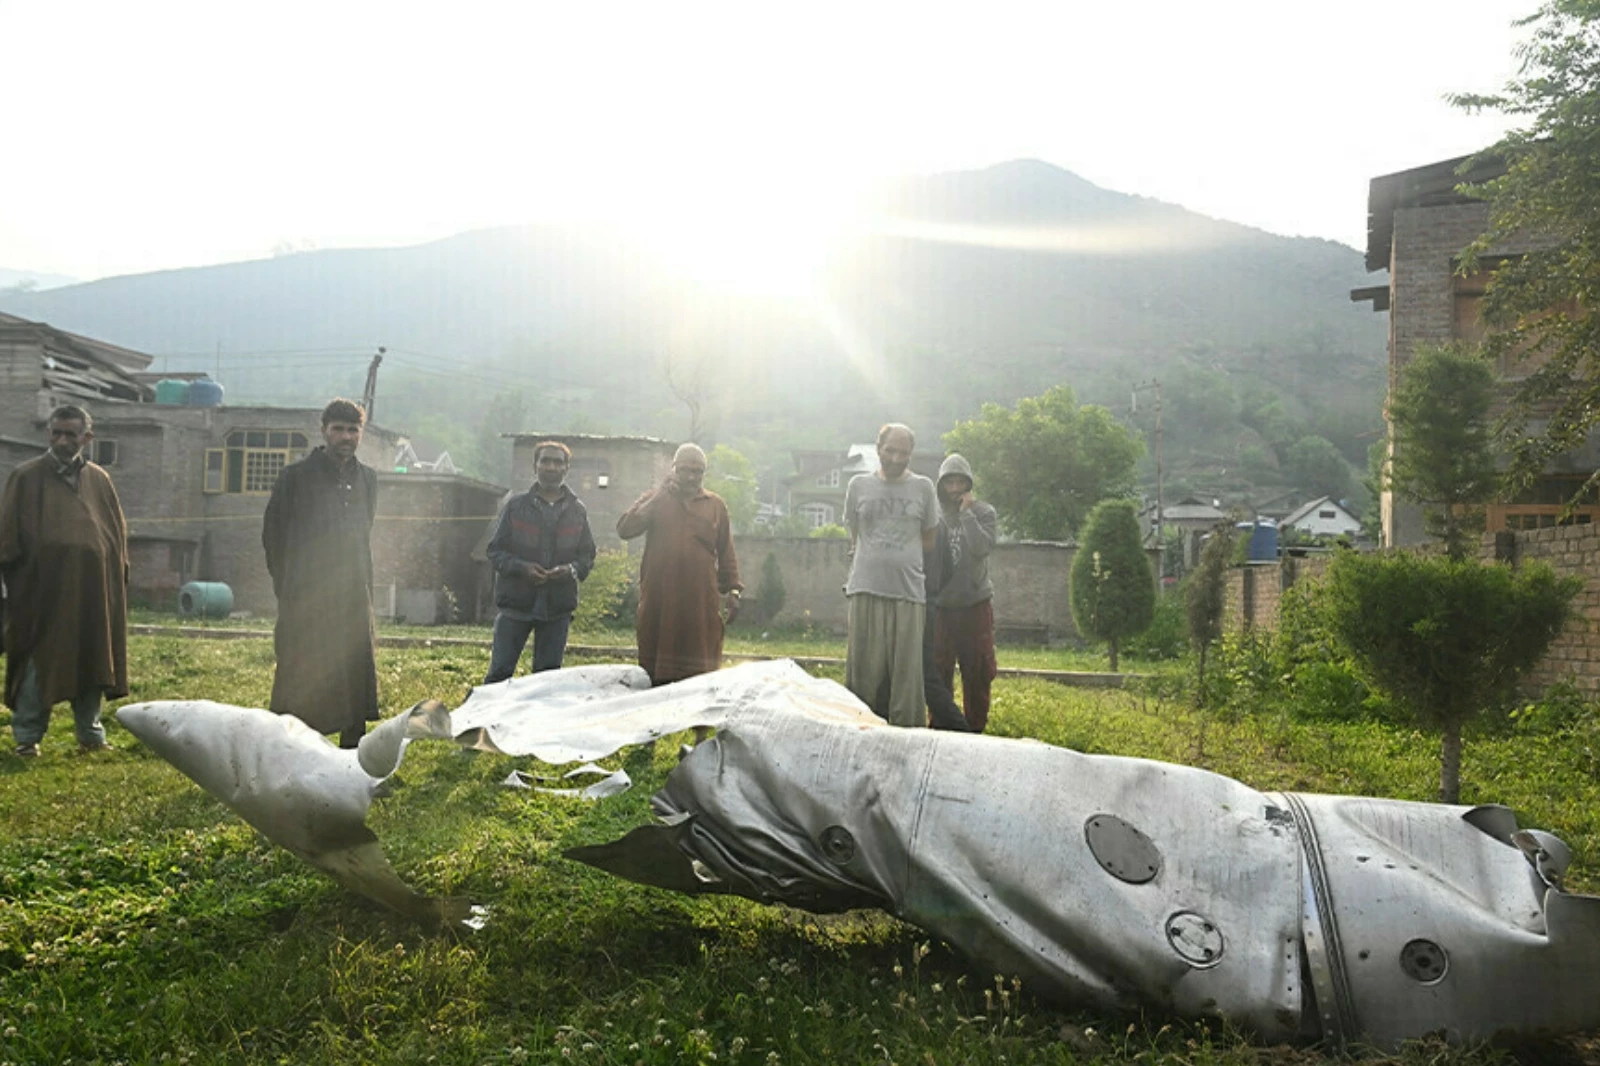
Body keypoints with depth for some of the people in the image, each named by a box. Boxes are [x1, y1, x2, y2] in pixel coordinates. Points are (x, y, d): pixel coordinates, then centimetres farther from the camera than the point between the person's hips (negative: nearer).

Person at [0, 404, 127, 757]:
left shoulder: (99, 480, 9)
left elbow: (118, 533, 14)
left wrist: (118, 580, 10)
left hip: (93, 593, 3)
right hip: (42, 591, -3)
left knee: (91, 662, 9)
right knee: (39, 663, 1)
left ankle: (90, 734, 19)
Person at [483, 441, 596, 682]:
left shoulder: (577, 510, 8)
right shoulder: (516, 505, 3)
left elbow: (587, 555, 11)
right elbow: (495, 551, 3)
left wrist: (572, 569, -11)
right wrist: (522, 567, -15)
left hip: (558, 606, 2)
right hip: (516, 601, -2)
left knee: (548, 675, 6)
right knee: (500, 671, -3)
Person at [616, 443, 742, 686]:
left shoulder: (716, 505, 13)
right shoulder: (655, 499, 10)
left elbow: (726, 554, 16)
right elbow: (624, 529, -5)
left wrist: (733, 591, 8)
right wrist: (659, 496, -7)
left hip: (701, 601, 0)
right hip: (659, 599, 0)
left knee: (700, 670, -3)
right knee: (656, 669, 1)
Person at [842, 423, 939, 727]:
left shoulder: (922, 487, 9)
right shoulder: (859, 485, 11)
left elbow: (930, 541, 15)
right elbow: (855, 540, 16)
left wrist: (899, 558, 7)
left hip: (908, 592, 0)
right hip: (866, 590, 1)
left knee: (907, 675, -2)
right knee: (864, 673, 2)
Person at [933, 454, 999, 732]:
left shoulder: (984, 513, 1)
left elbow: (983, 547, -16)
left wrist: (966, 513, -12)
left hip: (976, 602, -1)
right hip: (940, 604, 1)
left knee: (977, 671, 3)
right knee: (938, 670, 5)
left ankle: (975, 727, 14)